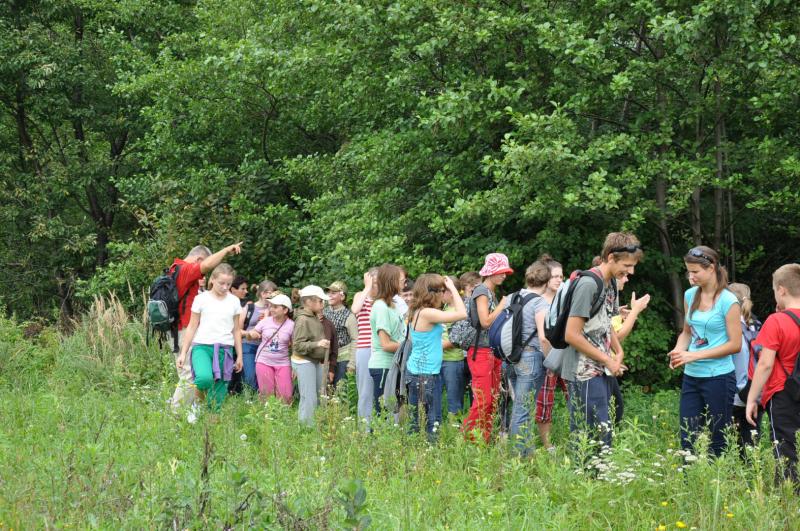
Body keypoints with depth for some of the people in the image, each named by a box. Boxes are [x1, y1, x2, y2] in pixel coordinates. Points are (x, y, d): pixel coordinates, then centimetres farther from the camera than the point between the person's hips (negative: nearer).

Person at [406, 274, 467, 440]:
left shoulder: (417, 312, 10)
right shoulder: (427, 313, -18)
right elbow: (462, 314, -18)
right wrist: (453, 288, -9)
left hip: (417, 371, 10)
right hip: (425, 375, -10)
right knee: (431, 421, -7)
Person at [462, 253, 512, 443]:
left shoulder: (492, 293, 17)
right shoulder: (481, 291, -9)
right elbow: (485, 321, -18)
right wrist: (503, 305, -10)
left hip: (493, 351, 9)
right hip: (481, 351, -9)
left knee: (492, 401, 7)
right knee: (482, 401, -14)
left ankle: (485, 441, 10)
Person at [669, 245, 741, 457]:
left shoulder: (728, 301, -11)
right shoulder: (690, 295, 6)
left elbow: (735, 344, -12)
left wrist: (695, 355, -17)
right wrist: (678, 351, -5)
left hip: (718, 377, -6)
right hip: (691, 376, 6)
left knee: (717, 443, 3)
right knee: (688, 441, 5)